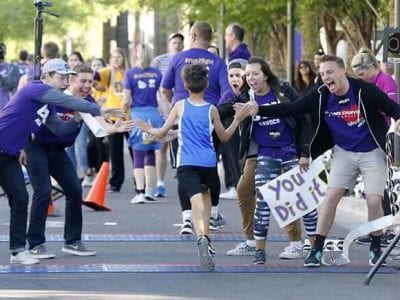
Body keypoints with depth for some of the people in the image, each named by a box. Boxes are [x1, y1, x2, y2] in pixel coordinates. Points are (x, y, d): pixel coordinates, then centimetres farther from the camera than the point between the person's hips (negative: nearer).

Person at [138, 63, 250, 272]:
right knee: (205, 195, 29)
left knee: (197, 202, -15)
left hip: (187, 164, -2)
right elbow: (224, 137, 17)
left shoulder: (180, 106, 2)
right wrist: (237, 120, 29)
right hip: (208, 163, 2)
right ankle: (205, 237, 30)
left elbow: (162, 133, 5)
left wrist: (149, 129, 24)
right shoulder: (211, 110, 5)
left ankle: (202, 239, -40)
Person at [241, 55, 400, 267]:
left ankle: (375, 249, 12)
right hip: (343, 152, 3)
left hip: (372, 152, -3)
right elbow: (290, 109, -12)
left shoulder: (365, 90, -19)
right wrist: (259, 110, -20)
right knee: (331, 196, -6)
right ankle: (317, 250, -1)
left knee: (374, 200, -8)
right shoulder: (320, 96, -10)